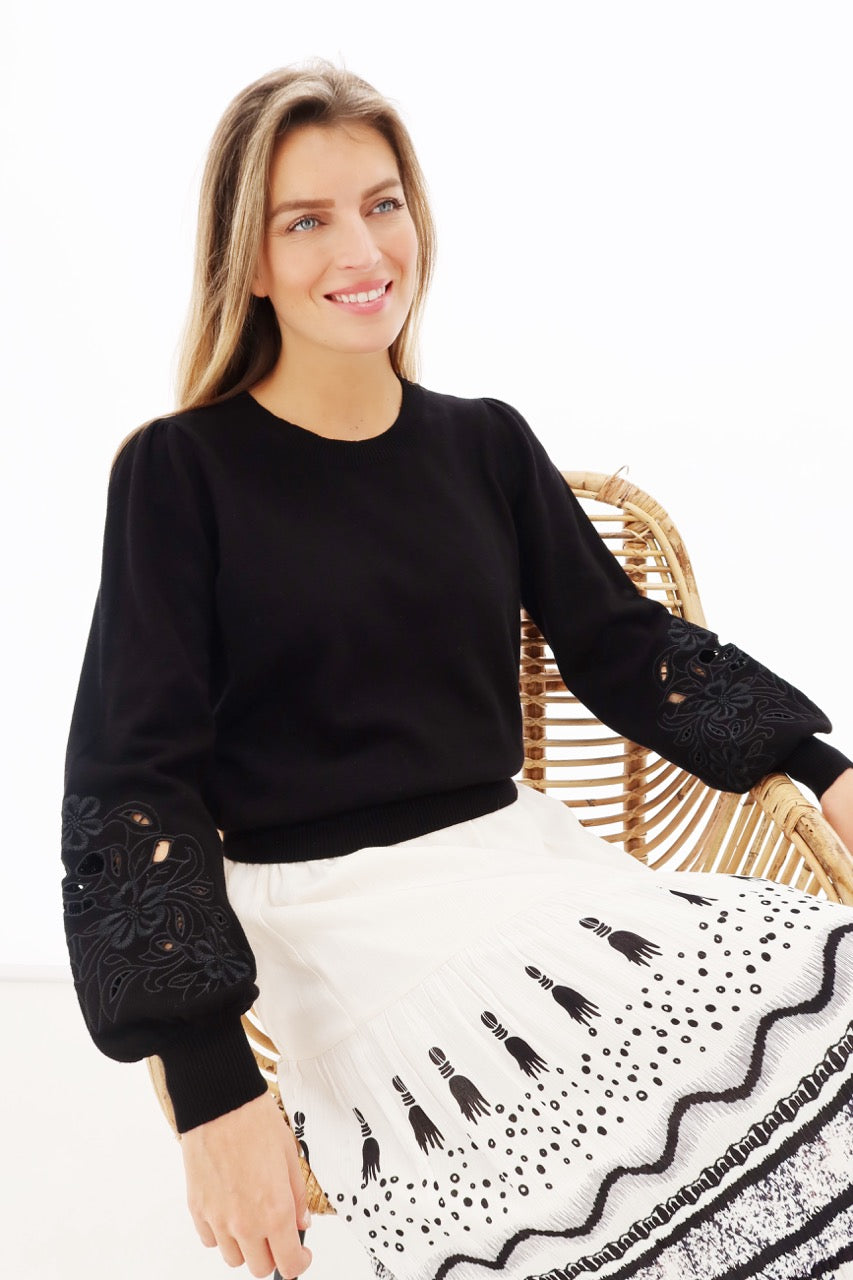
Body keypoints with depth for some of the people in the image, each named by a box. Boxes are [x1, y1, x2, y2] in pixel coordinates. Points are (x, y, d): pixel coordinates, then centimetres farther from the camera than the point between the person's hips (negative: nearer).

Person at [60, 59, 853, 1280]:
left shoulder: (486, 443, 12)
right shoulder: (183, 469, -1)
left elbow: (625, 646, 14)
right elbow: (139, 778, -6)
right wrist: (215, 1088, -16)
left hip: (513, 853, 5)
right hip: (330, 910, -4)